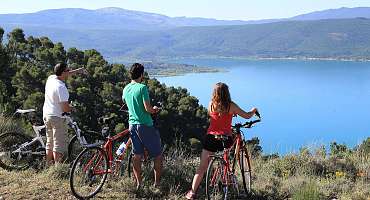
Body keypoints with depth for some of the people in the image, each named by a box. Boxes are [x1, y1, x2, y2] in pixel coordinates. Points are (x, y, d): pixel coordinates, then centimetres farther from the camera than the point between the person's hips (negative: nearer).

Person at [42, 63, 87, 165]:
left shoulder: (50, 78, 2)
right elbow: (65, 108, -23)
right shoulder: (61, 87, -22)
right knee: (59, 145, -4)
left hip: (46, 115, 9)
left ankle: (49, 165, 28)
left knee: (50, 143, 19)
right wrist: (73, 108, -2)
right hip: (57, 117, -9)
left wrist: (78, 71, 24)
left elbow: (64, 75, 24)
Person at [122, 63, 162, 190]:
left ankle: (138, 183, 13)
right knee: (157, 155, 7)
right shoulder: (142, 88, -15)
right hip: (145, 125, -7)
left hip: (132, 125, 7)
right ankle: (157, 182, 11)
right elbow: (147, 108, -21)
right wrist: (154, 110, 1)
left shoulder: (126, 89, 7)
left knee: (137, 156, 11)